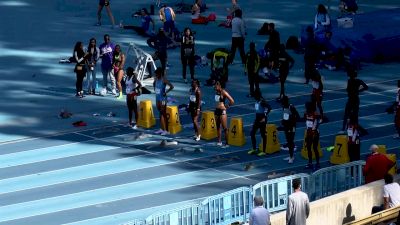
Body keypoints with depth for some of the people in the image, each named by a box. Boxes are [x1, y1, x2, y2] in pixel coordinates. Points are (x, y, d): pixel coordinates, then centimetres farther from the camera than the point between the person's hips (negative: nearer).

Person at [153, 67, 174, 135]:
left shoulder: (164, 80, -18)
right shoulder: (156, 79, 6)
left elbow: (171, 86, -25)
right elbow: (154, 84, 30)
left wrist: (166, 92, -20)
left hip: (162, 98, -8)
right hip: (157, 98, 8)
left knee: (164, 114, -5)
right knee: (160, 113, 15)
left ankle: (166, 130, -2)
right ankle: (161, 129, 23)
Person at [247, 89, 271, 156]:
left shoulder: (262, 101, -19)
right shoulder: (257, 101, 6)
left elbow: (269, 108, -28)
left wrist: (265, 117, -24)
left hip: (262, 119, -9)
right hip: (257, 118, 9)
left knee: (263, 135, 0)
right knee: (252, 133, 10)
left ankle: (263, 151, 7)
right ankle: (254, 149, 23)